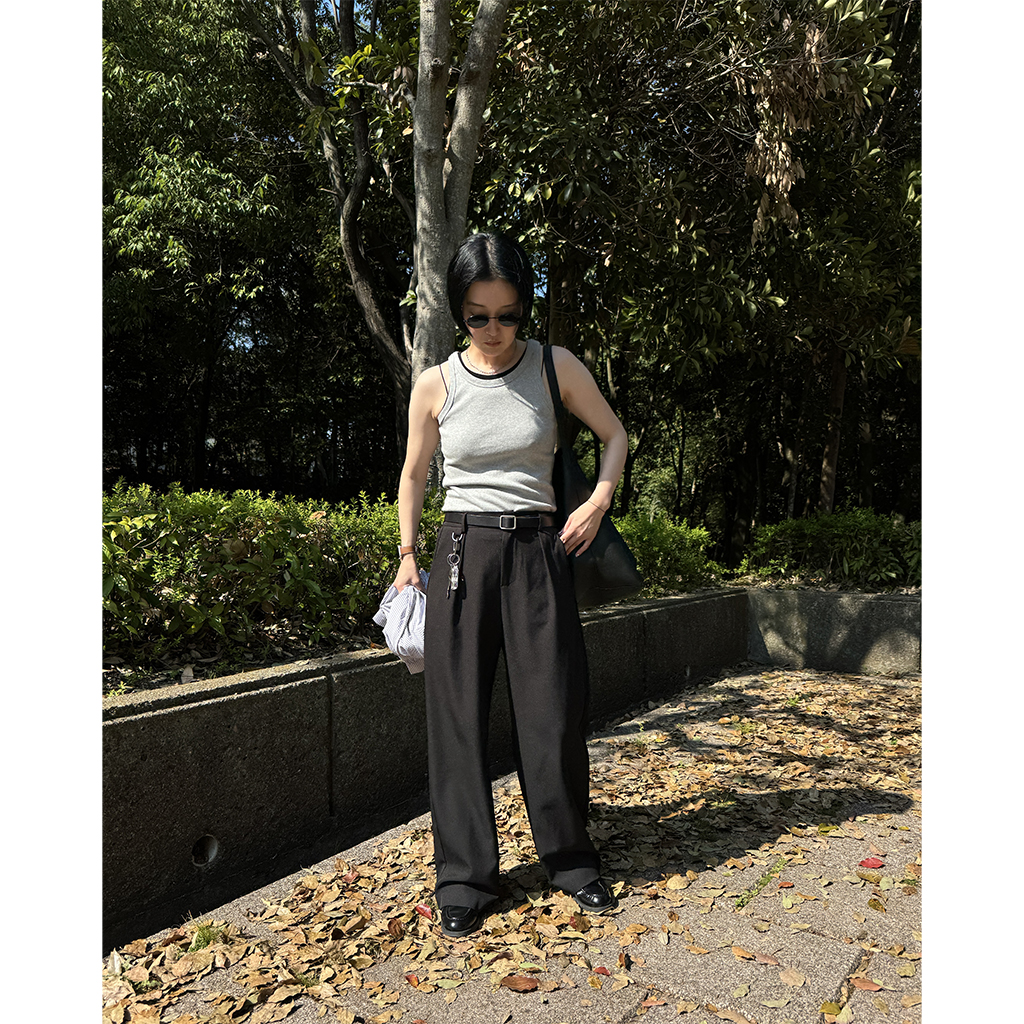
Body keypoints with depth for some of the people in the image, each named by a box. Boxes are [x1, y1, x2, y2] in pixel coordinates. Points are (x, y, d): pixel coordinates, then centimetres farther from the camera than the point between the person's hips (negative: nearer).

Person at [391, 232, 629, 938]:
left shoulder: (555, 367, 1)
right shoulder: (435, 385, 2)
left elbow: (614, 435, 12)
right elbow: (414, 473, 13)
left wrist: (599, 503, -2)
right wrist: (408, 554, 10)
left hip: (538, 551, 0)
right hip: (462, 551, 1)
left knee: (555, 708, 3)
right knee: (458, 712, 2)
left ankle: (571, 860, 27)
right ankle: (466, 879, 19)